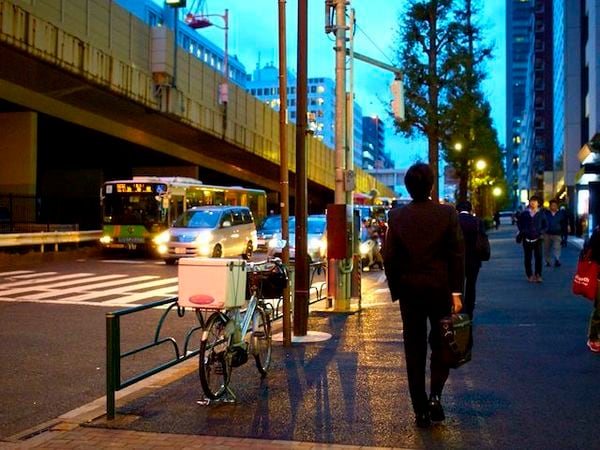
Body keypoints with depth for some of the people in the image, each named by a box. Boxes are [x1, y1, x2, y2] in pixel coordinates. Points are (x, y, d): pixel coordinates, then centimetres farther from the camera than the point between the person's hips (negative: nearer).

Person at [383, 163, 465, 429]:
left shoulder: (396, 216, -4)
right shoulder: (448, 213, -6)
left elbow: (389, 257, -2)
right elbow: (457, 255, -7)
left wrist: (396, 290, 8)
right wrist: (456, 292, -2)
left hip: (409, 290, 1)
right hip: (441, 289, -1)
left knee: (414, 349, 9)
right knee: (441, 343, 16)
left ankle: (421, 410, 13)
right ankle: (435, 395, -2)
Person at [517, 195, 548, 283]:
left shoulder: (541, 214, 3)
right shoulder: (524, 213, 2)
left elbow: (545, 225, 9)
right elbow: (519, 223, 11)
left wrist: (540, 232, -7)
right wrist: (522, 231, -3)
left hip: (537, 239, 0)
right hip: (527, 239, 0)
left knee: (538, 257, -5)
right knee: (527, 258, 4)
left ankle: (538, 275, 4)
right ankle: (529, 275, 14)